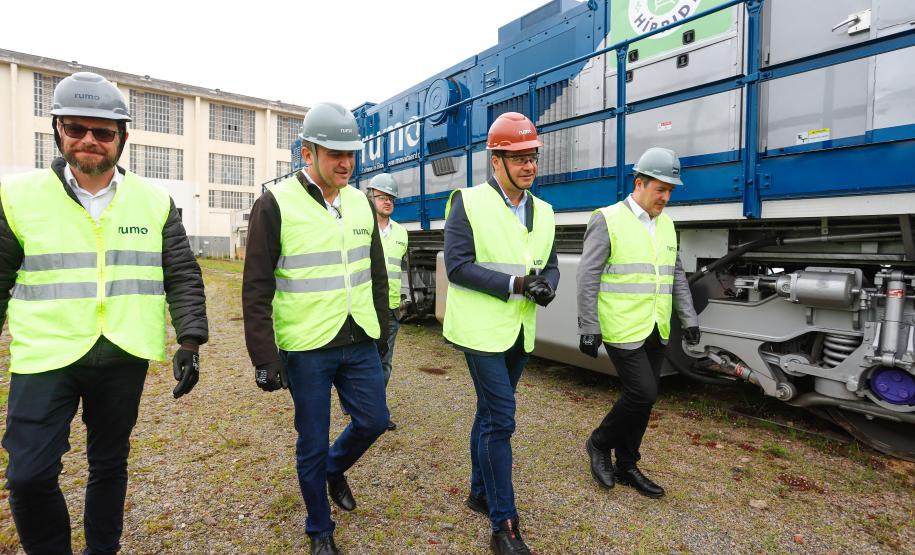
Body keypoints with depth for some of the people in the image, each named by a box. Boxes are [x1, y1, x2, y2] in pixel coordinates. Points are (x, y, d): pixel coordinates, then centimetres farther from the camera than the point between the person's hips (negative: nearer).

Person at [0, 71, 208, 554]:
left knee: (110, 465, 15)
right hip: (45, 357, 0)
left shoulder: (154, 202, 0)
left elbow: (183, 277, 0)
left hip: (124, 357, 1)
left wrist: (190, 341, -7)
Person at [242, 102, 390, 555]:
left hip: (360, 343, 5)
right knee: (312, 444, 10)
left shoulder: (361, 203, 6)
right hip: (307, 349, -4)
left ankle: (334, 470, 45)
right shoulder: (275, 204, -10)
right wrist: (264, 357, -11)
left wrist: (382, 332, 14)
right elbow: (256, 289, -9)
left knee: (373, 419, 12)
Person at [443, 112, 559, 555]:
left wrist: (546, 286, -12)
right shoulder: (468, 203, -10)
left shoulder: (543, 211, 9)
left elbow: (550, 264, 11)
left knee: (489, 413, 19)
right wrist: (514, 284, -21)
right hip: (482, 330, -6)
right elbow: (458, 266, -16)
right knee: (501, 420, -5)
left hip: (520, 332, 7)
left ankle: (480, 492, 39)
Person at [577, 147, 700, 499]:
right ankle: (600, 443, 16)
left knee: (643, 399, 11)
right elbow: (587, 278, -13)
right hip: (622, 331, -7)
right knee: (643, 394, -9)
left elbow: (677, 275, 19)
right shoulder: (607, 220, -9)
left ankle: (626, 467, 27)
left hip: (655, 331, 7)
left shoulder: (666, 225, 12)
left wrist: (689, 318, 12)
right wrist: (589, 329, -16)